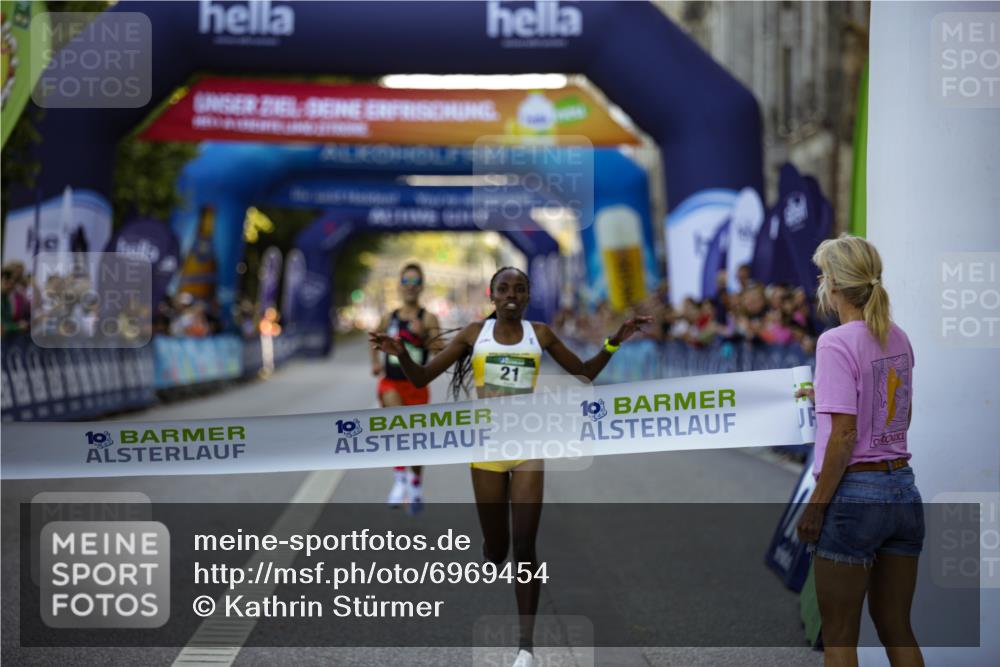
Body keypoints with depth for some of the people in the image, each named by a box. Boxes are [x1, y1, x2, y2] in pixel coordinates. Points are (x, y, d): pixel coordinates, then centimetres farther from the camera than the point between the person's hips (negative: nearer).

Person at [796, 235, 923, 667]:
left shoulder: (837, 343, -14)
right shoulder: (897, 339, 9)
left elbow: (844, 435, -18)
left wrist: (816, 505, -12)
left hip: (855, 493, -7)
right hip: (903, 490, 7)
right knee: (897, 630, 16)